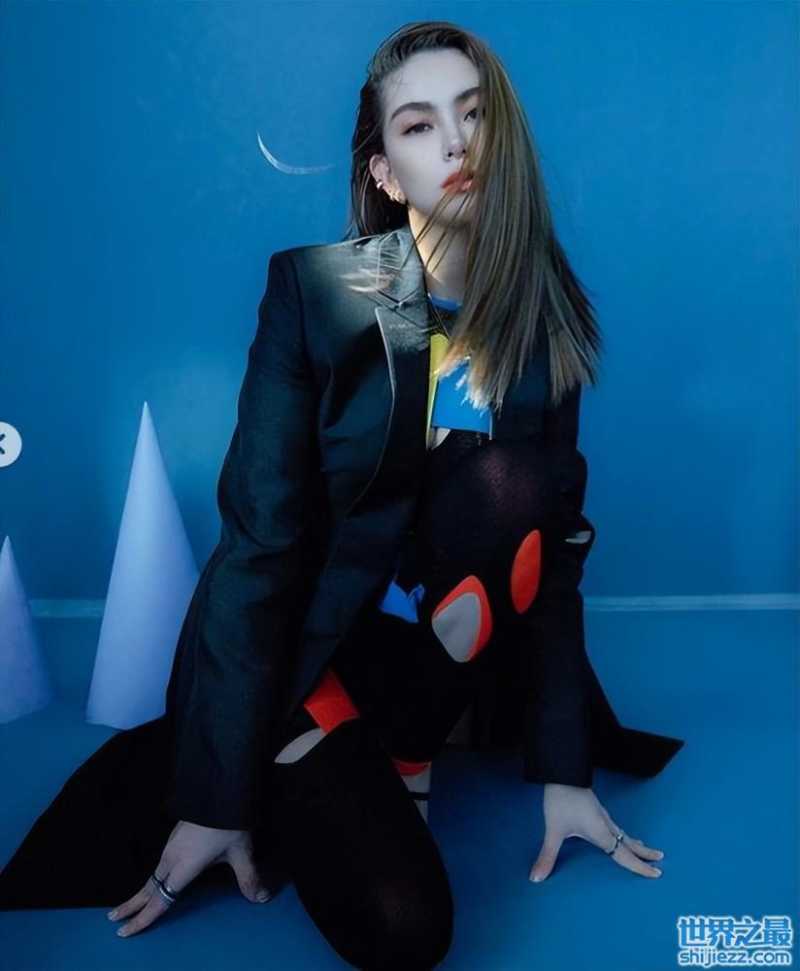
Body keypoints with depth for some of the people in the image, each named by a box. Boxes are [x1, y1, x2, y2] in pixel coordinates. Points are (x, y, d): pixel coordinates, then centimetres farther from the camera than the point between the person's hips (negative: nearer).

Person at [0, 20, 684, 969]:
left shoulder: (548, 316, -4)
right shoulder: (313, 290, -15)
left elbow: (555, 544, -3)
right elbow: (258, 542, -17)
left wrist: (565, 770, -5)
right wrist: (214, 800, -17)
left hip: (444, 639, 6)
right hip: (309, 653, -5)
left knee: (509, 479, -19)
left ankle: (400, 742, 3)